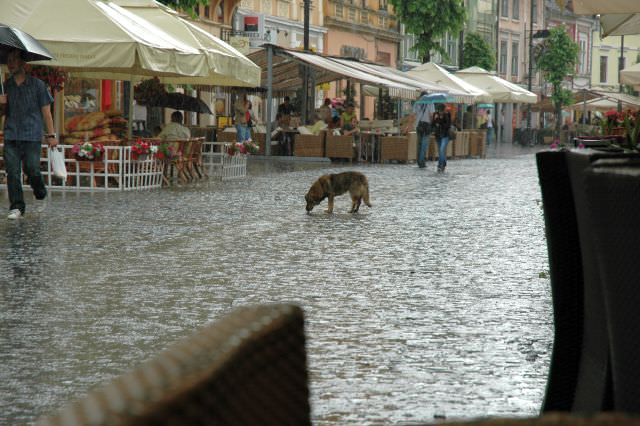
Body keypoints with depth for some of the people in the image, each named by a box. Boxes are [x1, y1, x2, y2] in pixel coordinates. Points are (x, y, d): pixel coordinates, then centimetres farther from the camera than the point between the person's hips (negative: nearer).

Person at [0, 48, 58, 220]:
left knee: (32, 169, -5)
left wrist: (51, 135, -2)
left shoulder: (37, 84, 0)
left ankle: (40, 195, 23)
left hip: (31, 135, -3)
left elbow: (46, 111, 2)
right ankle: (16, 207, -1)